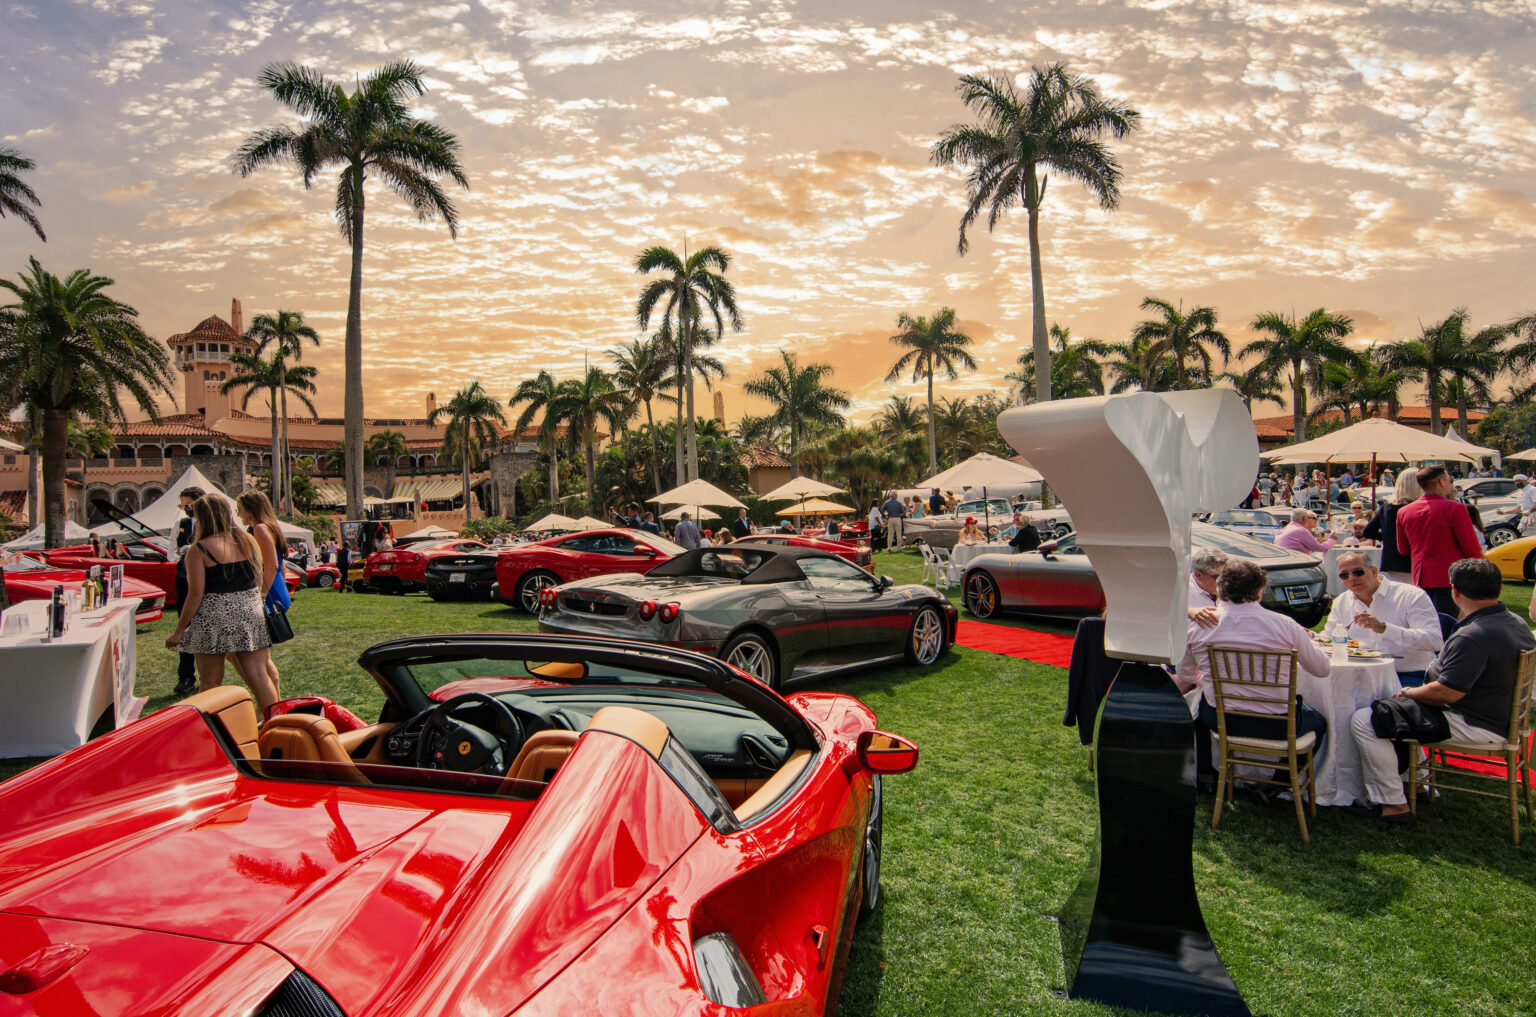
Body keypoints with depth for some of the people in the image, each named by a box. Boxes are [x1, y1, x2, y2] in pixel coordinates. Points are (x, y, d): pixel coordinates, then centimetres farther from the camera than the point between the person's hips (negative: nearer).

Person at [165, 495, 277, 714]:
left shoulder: (198, 550, -7)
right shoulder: (249, 541, 7)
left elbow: (196, 594, -10)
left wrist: (179, 630, -3)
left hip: (214, 616, -4)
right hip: (250, 614, 4)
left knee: (211, 683, 8)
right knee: (259, 677, 5)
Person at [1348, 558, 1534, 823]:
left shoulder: (1472, 636, -30)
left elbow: (1447, 693, -30)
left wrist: (1408, 692, -10)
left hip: (1473, 726, -11)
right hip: (1499, 714, 11)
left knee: (1363, 721, -15)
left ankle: (1393, 804, -6)